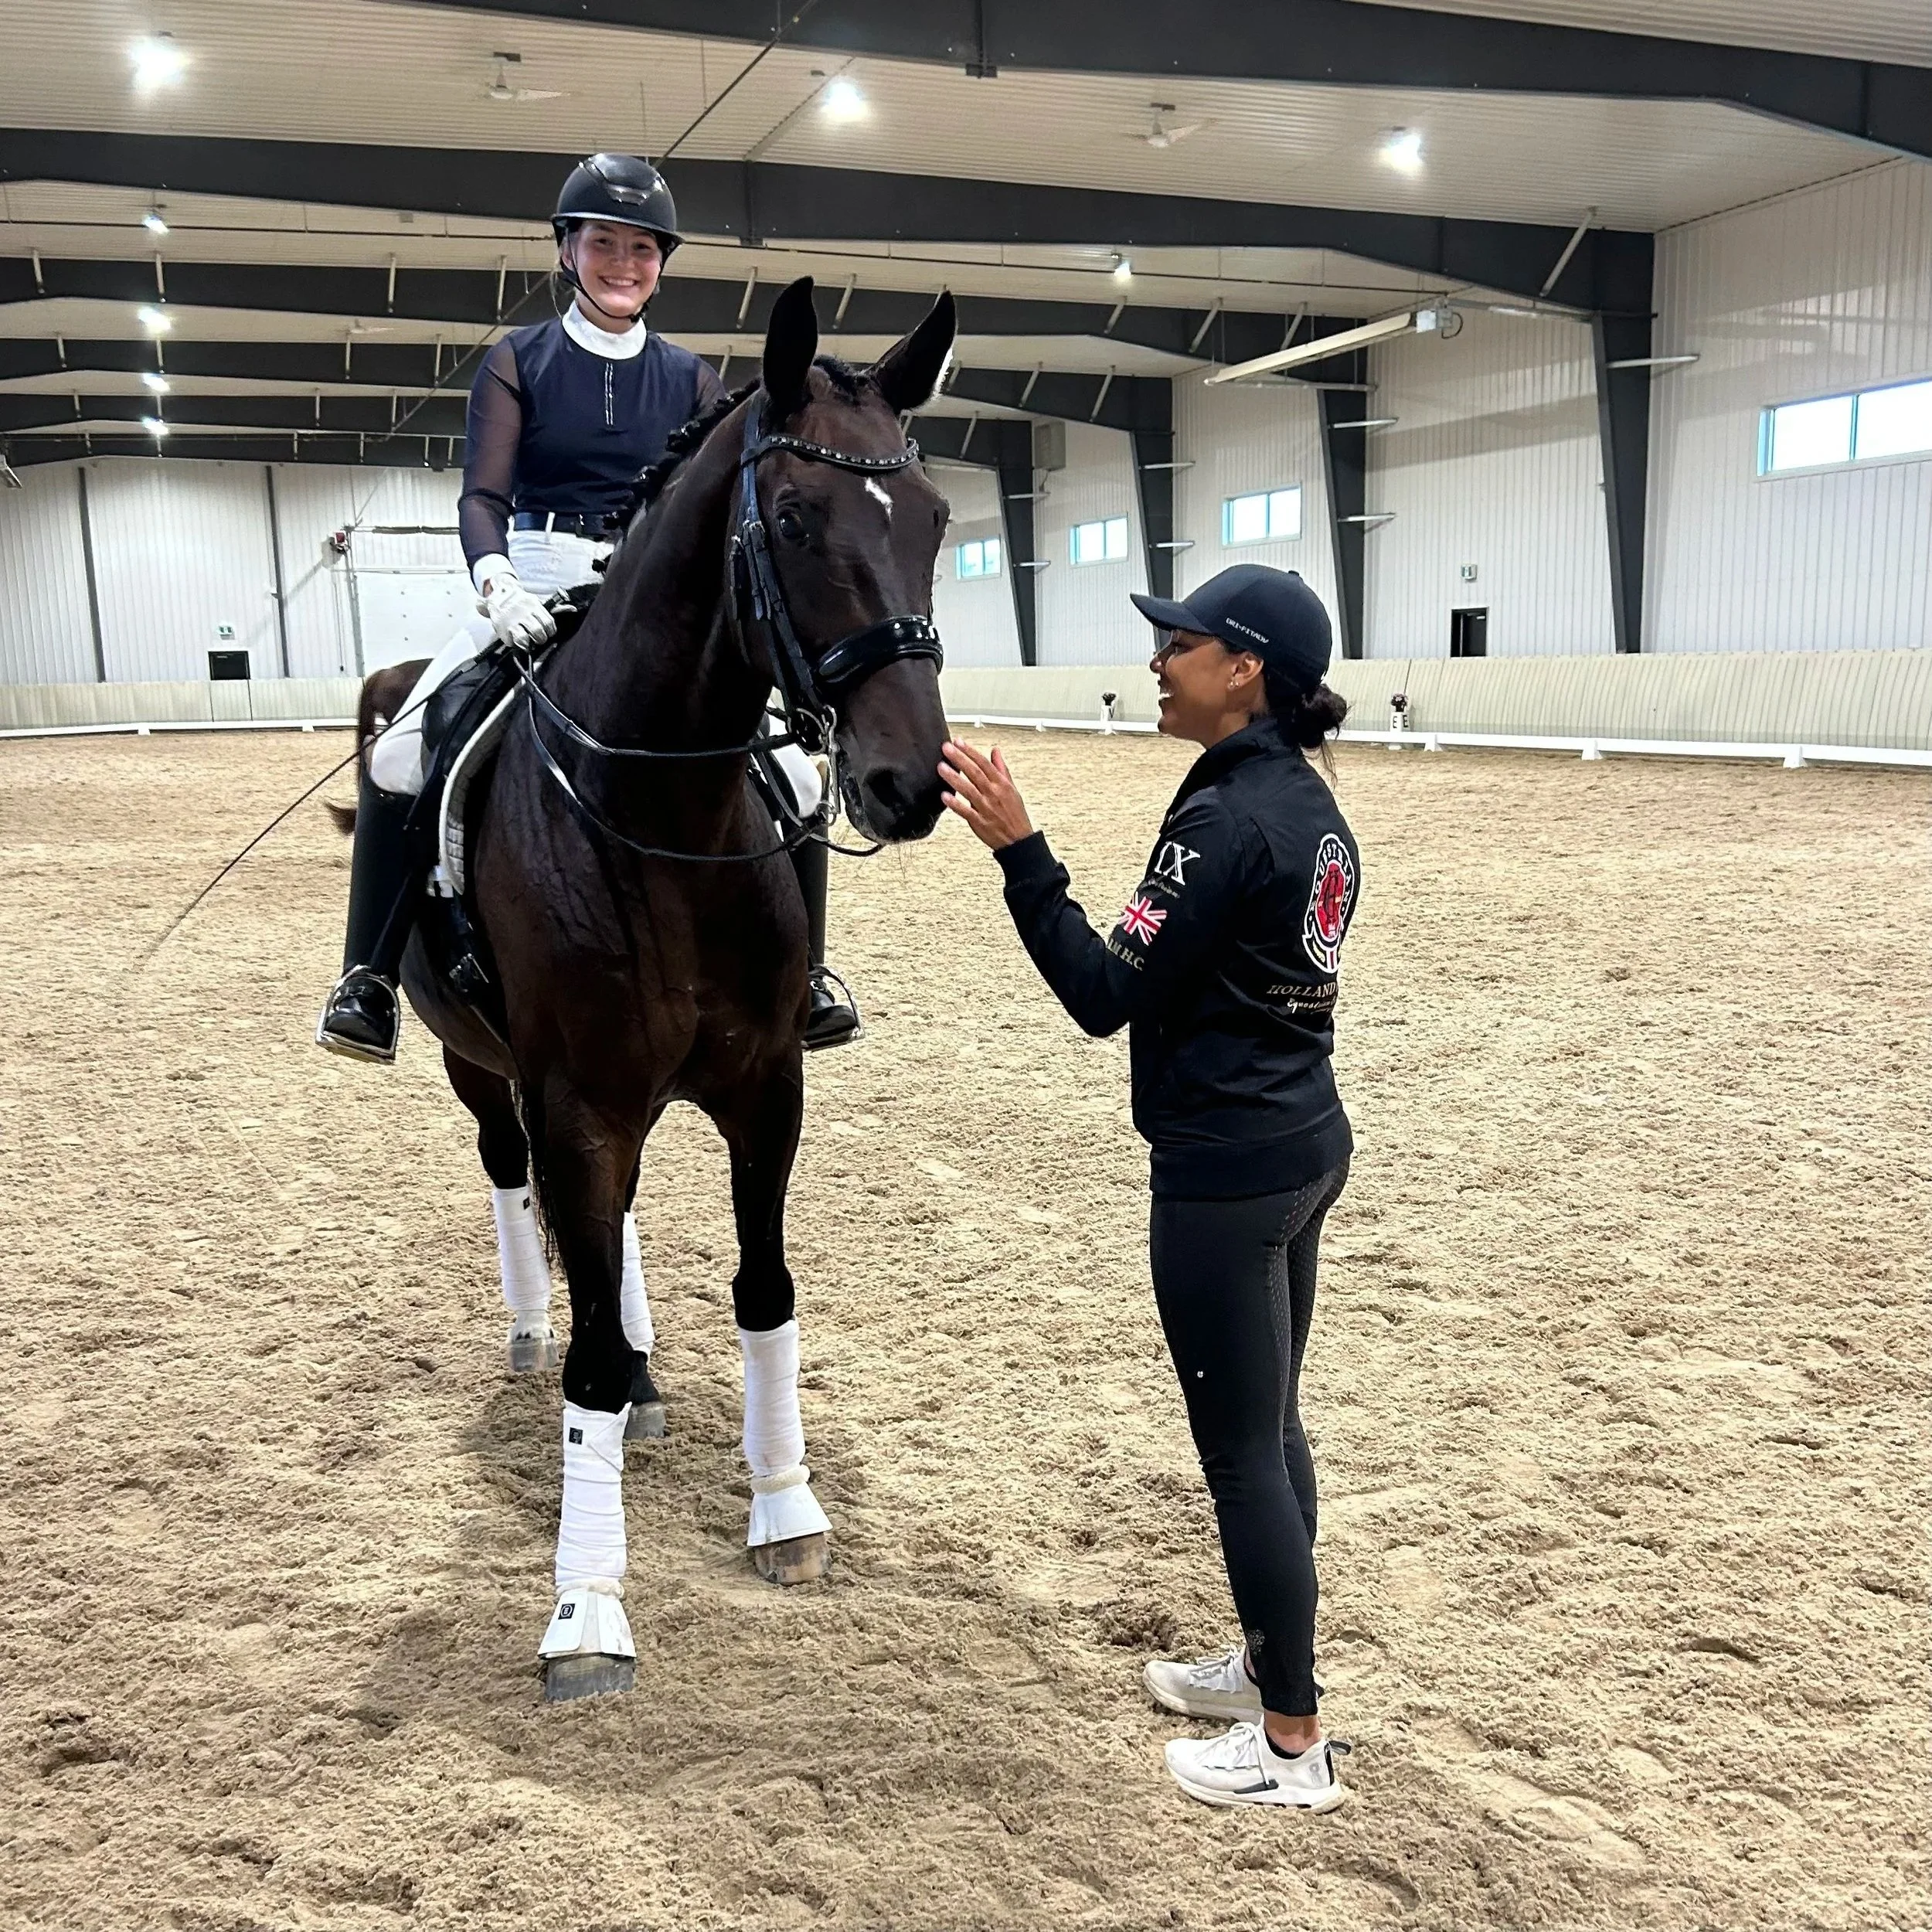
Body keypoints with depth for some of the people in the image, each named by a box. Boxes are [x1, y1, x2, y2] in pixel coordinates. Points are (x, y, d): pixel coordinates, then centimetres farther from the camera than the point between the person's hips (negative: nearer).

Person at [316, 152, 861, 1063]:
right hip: (536, 593, -1)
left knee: (791, 774, -12)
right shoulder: (518, 361, 6)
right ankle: (369, 980, -7)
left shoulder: (689, 378, 11)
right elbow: (482, 495, -6)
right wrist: (495, 583, -27)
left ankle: (806, 979, 7)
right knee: (399, 757, -22)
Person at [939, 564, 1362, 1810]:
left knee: (1241, 1449, 3)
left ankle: (1295, 1747, 18)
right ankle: (1272, 1662, 38)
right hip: (1306, 1145, 10)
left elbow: (1106, 995, -22)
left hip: (1225, 1173, -10)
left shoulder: (1223, 818, -21)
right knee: (1270, 1427, 21)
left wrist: (1019, 849, -23)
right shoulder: (1312, 806, 8)